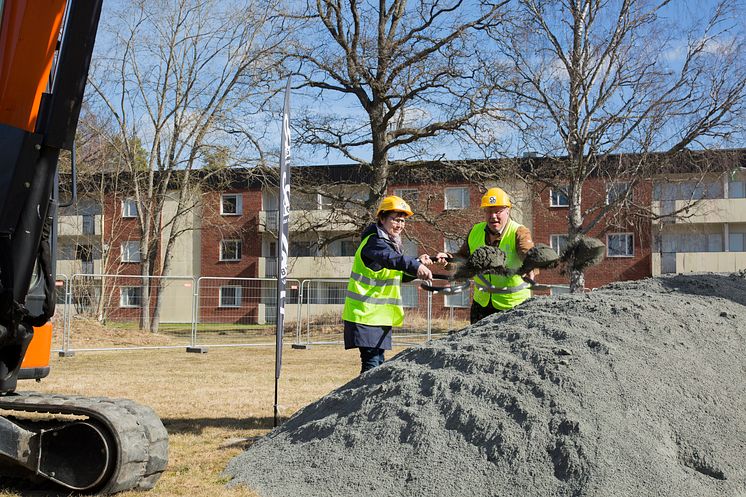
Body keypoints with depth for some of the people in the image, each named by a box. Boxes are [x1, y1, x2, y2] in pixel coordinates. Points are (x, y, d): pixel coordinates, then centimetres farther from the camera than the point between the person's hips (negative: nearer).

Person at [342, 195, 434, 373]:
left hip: (381, 315, 10)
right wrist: (415, 266, -53)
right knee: (371, 362, -15)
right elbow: (391, 258, -37)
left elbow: (402, 276, 20)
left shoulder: (390, 243, 16)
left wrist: (419, 263, 2)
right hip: (365, 313, -10)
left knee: (378, 361, 14)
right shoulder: (374, 241, -15)